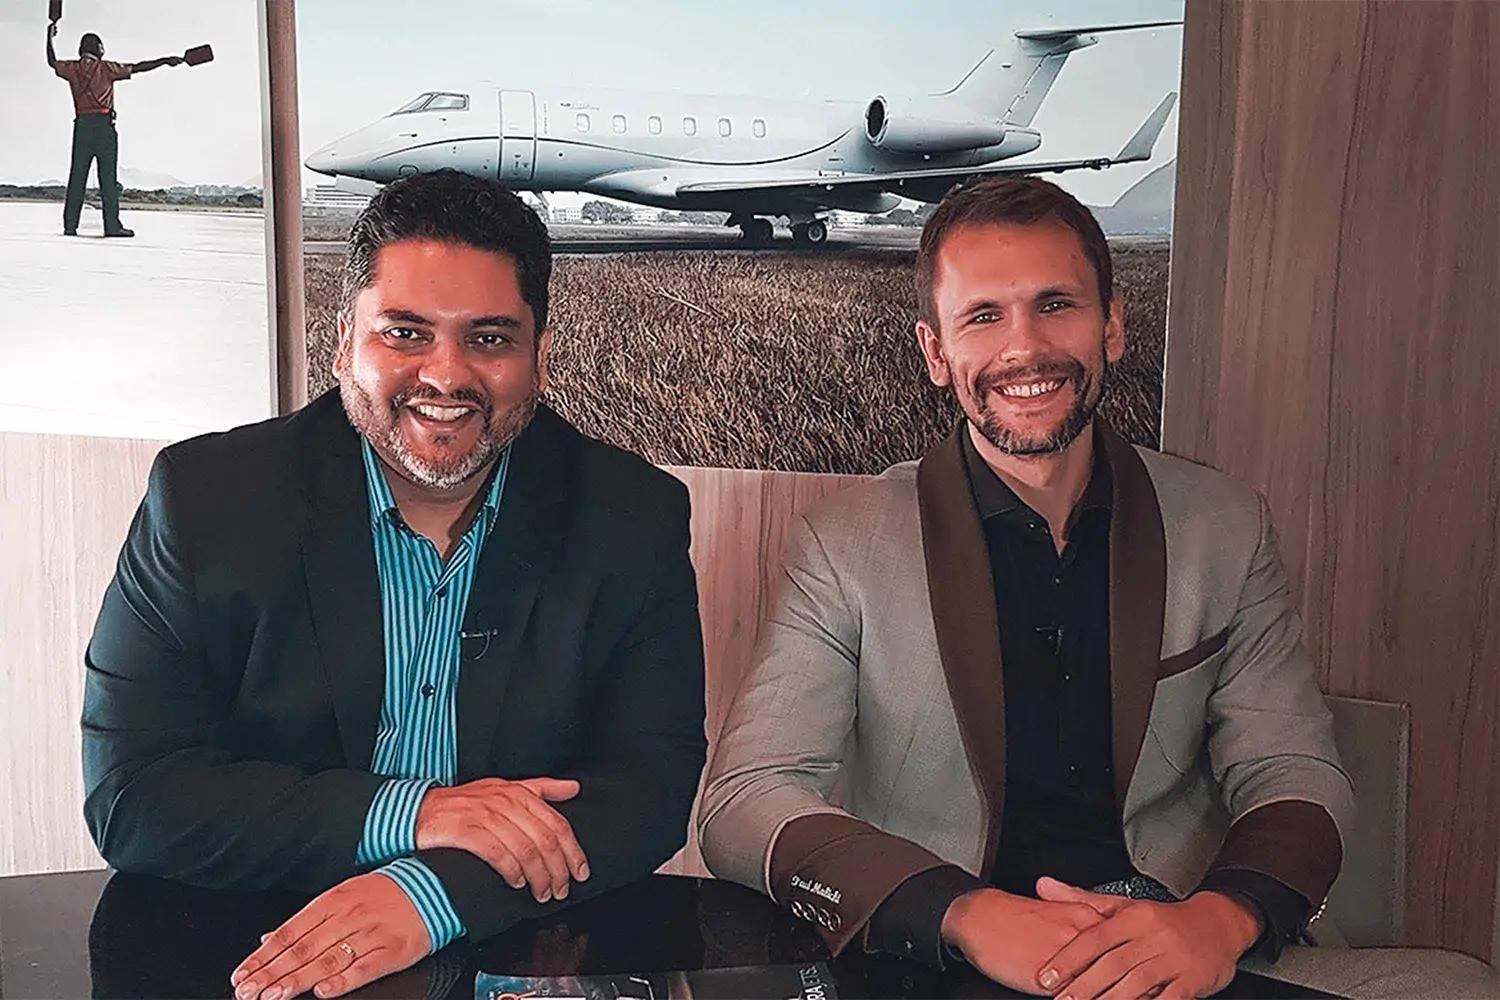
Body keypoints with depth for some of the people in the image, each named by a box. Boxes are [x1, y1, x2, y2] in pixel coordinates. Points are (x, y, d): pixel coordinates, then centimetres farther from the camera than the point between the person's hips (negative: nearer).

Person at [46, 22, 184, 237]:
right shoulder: (105, 68, -1)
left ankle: (70, 225, 3)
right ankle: (112, 225, -9)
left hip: (82, 124, 5)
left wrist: (49, 37, 43)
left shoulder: (73, 68, 11)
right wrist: (165, 60, 1)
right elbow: (137, 67, -3)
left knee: (77, 176, 5)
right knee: (108, 176, -5)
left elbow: (52, 62, 30)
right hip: (103, 123, -4)